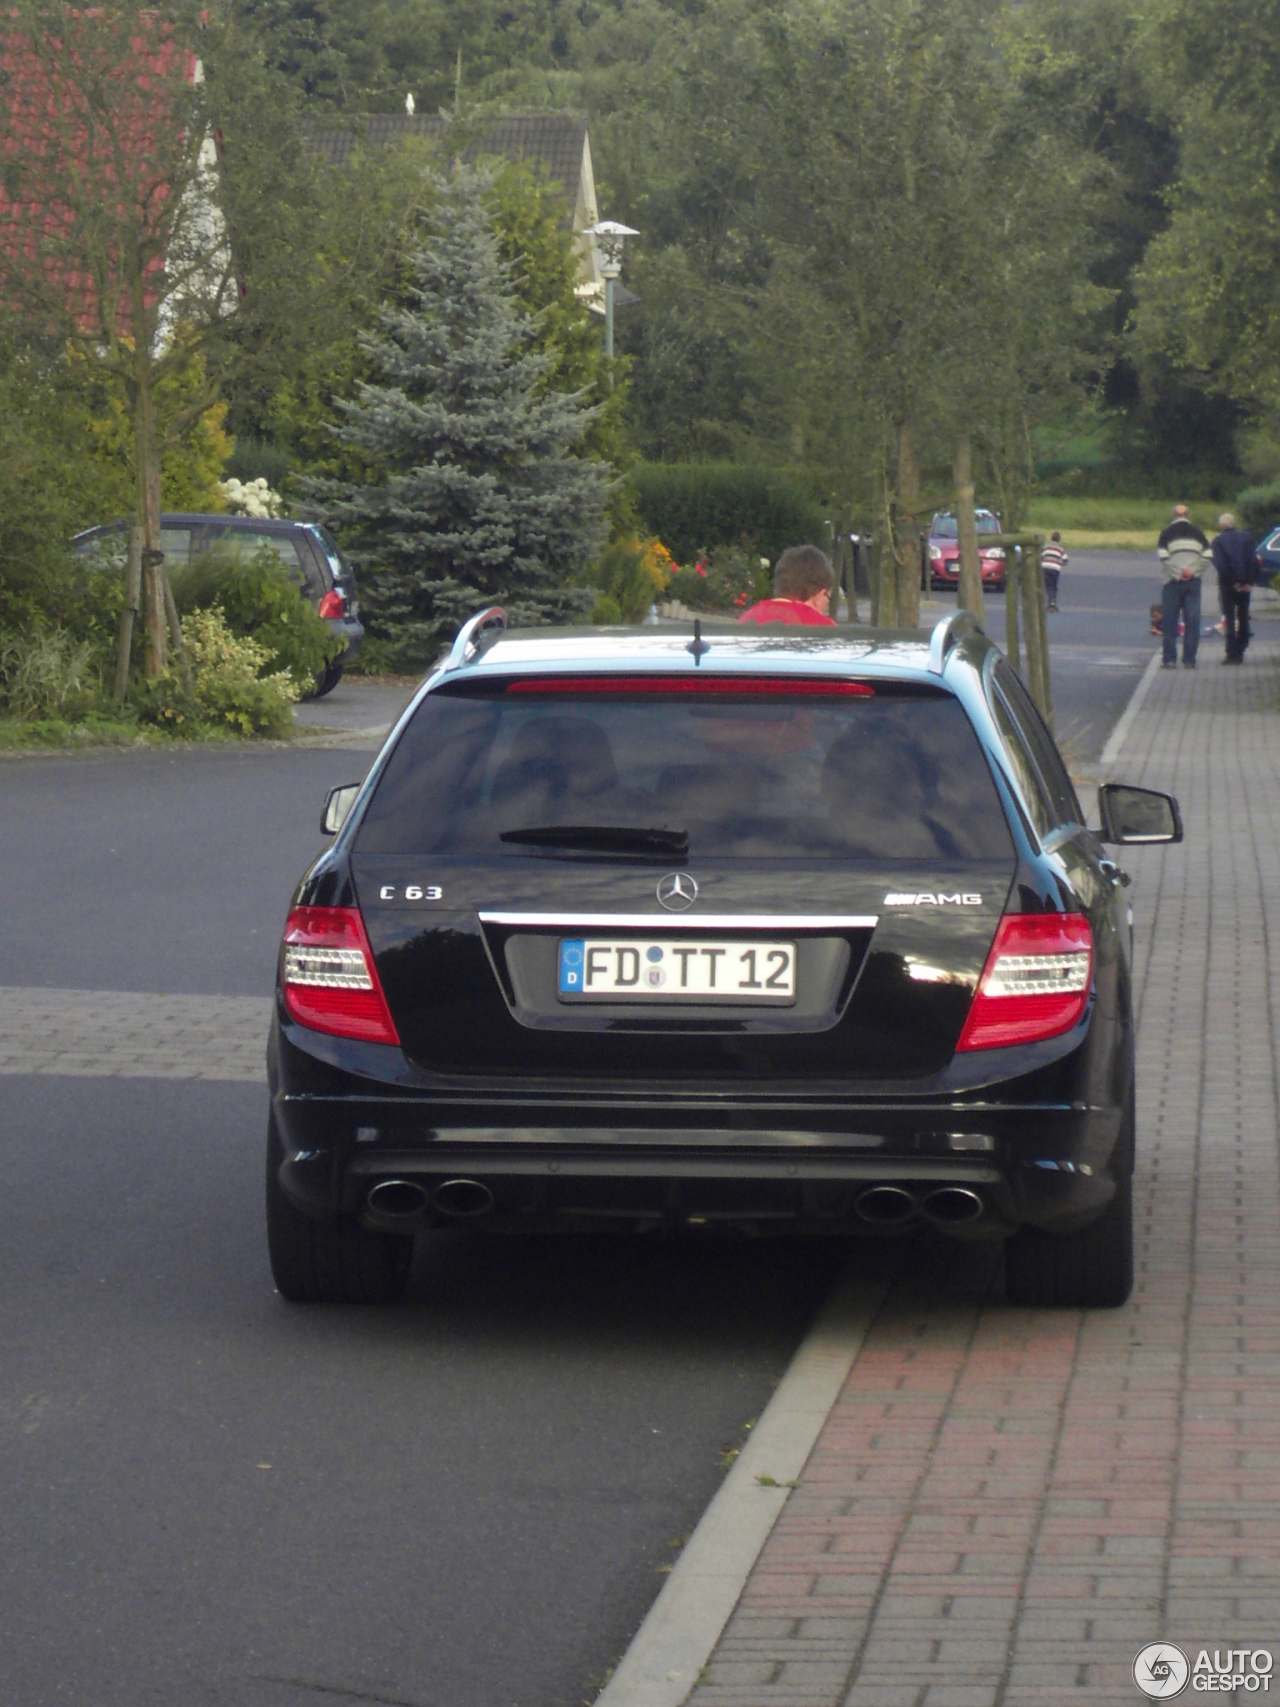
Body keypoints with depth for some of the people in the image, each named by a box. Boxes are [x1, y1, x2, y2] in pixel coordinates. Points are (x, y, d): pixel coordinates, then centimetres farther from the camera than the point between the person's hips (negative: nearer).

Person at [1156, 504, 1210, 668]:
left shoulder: (1167, 533, 4)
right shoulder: (1197, 533, 11)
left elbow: (1163, 556, -10)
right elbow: (1207, 556, 0)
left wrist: (1177, 573, -8)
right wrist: (1194, 571, -3)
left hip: (1173, 580, -2)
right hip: (1194, 581, 2)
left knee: (1169, 619, 4)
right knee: (1192, 620, 3)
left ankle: (1170, 659, 0)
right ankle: (1189, 659, -1)